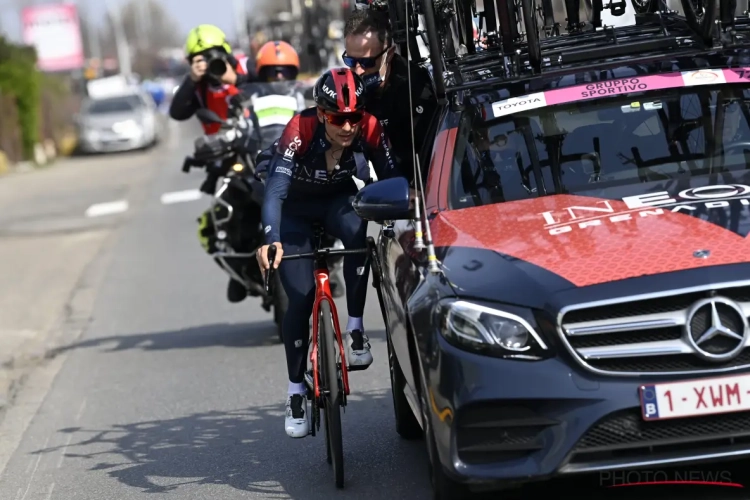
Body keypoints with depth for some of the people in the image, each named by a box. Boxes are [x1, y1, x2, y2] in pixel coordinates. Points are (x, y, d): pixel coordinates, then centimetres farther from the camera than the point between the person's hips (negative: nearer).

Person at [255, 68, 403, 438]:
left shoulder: (369, 129, -26)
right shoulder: (301, 129, -35)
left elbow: (391, 179, -23)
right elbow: (276, 189, -43)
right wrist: (271, 238, -59)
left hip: (338, 199, 2)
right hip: (295, 208, -2)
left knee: (358, 232, -34)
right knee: (301, 297, -10)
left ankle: (355, 329, -21)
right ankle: (296, 393, 6)